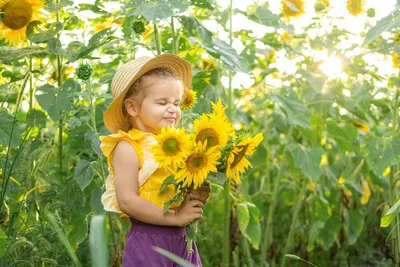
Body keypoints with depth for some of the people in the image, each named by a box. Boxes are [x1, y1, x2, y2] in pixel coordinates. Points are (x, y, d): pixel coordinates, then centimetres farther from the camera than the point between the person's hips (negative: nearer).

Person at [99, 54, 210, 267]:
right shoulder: (128, 148, -10)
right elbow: (127, 202, -18)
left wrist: (200, 196, -7)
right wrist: (174, 217, -20)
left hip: (182, 239, 6)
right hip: (148, 241, -6)